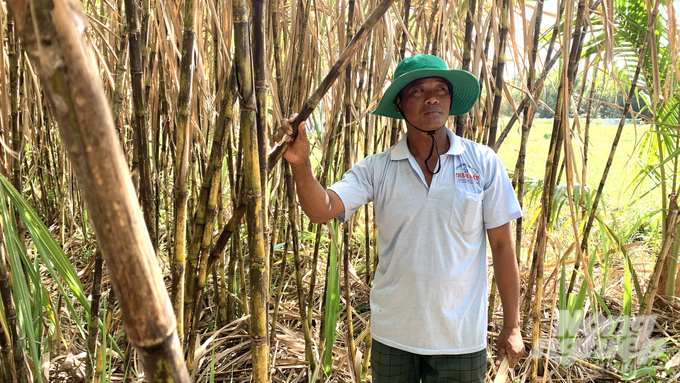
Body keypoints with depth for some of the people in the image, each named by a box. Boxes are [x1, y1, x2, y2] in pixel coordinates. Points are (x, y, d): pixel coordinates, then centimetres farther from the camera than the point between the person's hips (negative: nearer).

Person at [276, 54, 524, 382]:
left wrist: (512, 326, 0)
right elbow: (322, 210, -16)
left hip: (461, 338, 0)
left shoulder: (483, 163, -7)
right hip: (392, 333, 1)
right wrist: (301, 164, -35)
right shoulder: (377, 168, -5)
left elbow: (502, 245, -3)